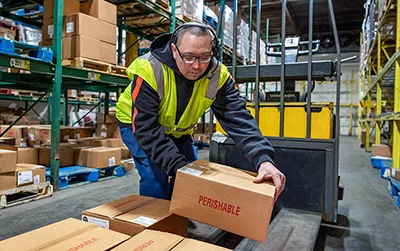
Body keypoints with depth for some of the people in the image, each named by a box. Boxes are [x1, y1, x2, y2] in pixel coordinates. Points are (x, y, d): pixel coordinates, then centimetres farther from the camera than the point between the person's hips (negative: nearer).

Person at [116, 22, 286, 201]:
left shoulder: (218, 75, -24)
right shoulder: (149, 70, -35)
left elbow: (238, 119, -30)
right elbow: (146, 129, -36)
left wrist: (263, 159, -45)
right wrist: (178, 166, -43)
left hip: (177, 131, 4)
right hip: (138, 124, -4)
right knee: (156, 179, -21)